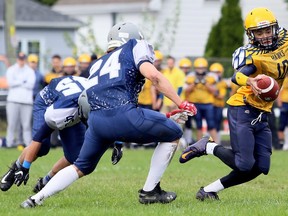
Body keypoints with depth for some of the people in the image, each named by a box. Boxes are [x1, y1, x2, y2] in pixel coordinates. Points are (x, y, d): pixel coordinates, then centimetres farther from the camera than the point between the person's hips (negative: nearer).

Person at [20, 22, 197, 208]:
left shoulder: (98, 64, 33)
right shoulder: (136, 47, 16)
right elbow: (152, 74, -1)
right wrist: (181, 103, 0)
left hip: (96, 120, 6)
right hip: (122, 114, -6)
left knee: (82, 166, 29)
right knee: (174, 134, 13)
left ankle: (37, 198, 18)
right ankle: (150, 191, 12)